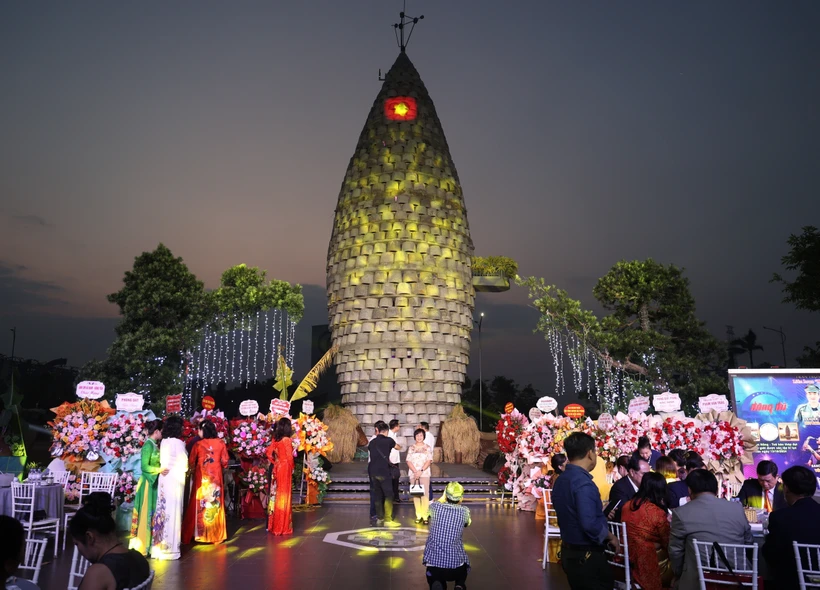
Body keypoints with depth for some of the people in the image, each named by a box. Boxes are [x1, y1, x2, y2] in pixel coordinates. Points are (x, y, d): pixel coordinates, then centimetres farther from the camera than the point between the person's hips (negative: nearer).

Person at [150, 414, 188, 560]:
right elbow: (183, 463, -12)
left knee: (163, 509, 12)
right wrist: (185, 471, 4)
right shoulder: (178, 443, -15)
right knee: (172, 511, -1)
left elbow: (162, 460, 10)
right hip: (175, 479, -7)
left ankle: (159, 544, 19)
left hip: (164, 478, 7)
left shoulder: (163, 442, 8)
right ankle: (170, 547, 4)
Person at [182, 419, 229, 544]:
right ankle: (217, 534, 17)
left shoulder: (198, 444, -10)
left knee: (200, 504, 8)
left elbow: (191, 462, -3)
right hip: (216, 477, 2)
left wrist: (193, 469, 18)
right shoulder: (221, 443, -5)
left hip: (201, 478, -2)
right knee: (215, 504, 11)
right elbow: (225, 461, 0)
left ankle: (200, 534, 12)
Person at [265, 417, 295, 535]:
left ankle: (274, 525, 19)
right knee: (283, 497, 0)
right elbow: (289, 456, -16)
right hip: (285, 469, -6)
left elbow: (268, 453, 5)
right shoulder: (287, 440, -15)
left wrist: (274, 462, 11)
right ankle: (283, 527, 5)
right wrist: (292, 468, 0)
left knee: (276, 495, 12)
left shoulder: (275, 440, 4)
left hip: (276, 468, 6)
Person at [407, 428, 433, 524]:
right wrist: (415, 472, -13)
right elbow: (409, 461, 2)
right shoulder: (411, 448, 9)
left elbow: (428, 461, -3)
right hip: (413, 474, 2)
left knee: (425, 494, -8)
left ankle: (425, 516, -6)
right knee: (416, 494, 3)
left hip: (424, 474, -2)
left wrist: (421, 471, -16)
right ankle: (418, 515, 9)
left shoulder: (428, 448, 5)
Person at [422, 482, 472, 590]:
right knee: (461, 580, 33)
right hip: (456, 562, 1)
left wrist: (443, 497, 32)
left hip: (433, 561, -1)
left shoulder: (435, 507, -5)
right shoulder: (465, 511, -5)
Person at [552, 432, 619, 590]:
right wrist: (610, 537, -14)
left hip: (569, 552, 9)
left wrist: (601, 513, 19)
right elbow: (589, 524, -31)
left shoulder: (561, 480, 6)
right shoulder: (583, 482, -23)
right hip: (587, 556, -9)